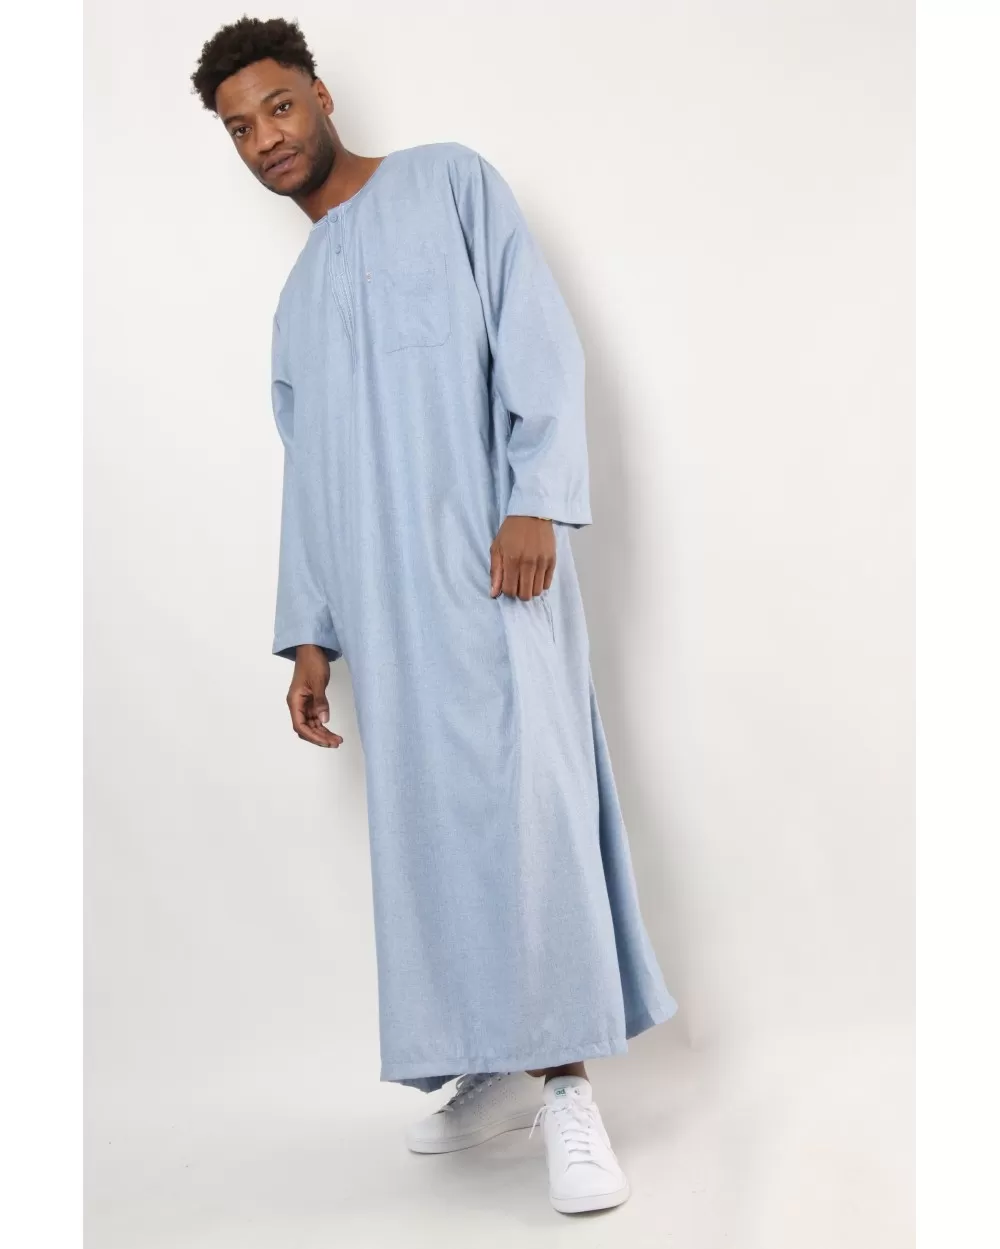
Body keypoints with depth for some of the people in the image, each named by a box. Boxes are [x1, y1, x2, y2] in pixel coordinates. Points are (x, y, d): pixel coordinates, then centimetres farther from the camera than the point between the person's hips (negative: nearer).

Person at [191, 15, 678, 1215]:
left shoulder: (448, 182, 10)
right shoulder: (298, 296, 25)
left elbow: (539, 338, -2)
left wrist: (537, 500, -15)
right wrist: (309, 636, 14)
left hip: (490, 552, -5)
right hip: (383, 597, 6)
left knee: (525, 790, -14)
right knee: (430, 818, 2)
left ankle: (564, 1079, -9)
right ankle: (501, 1067, 11)